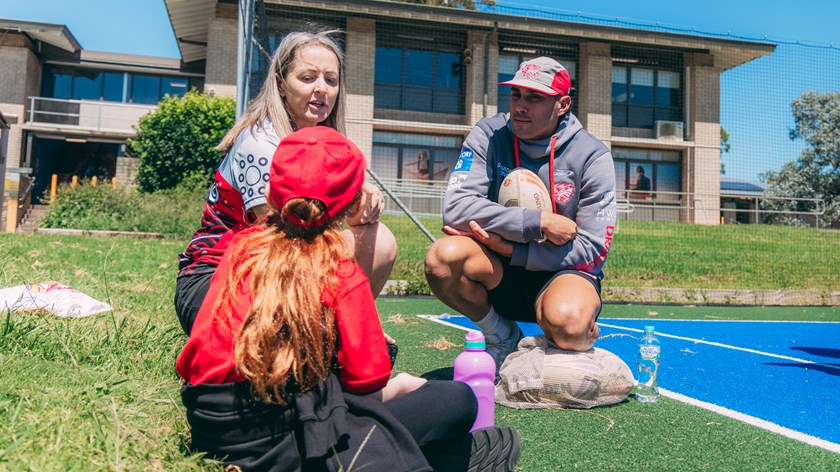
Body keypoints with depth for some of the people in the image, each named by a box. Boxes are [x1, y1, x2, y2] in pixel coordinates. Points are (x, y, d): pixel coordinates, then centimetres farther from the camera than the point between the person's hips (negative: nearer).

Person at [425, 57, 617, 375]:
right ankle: (502, 338, 0)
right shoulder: (489, 135, -6)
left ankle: (585, 336, 6)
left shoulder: (591, 155, -9)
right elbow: (456, 209, -20)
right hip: (499, 273, 2)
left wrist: (510, 249, -19)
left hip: (562, 272, -2)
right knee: (443, 257, -30)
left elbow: (593, 250, -12)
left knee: (567, 322, -37)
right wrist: (540, 223, -25)